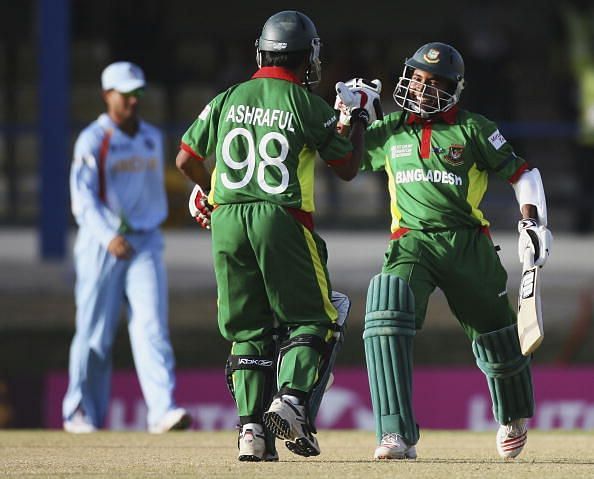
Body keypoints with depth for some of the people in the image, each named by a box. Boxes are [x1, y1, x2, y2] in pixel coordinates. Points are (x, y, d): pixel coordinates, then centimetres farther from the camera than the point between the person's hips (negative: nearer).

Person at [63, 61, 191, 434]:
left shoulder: (153, 138, 12)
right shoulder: (92, 141, -6)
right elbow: (83, 196, -15)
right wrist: (109, 236, -28)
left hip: (146, 241, 4)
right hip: (101, 243, -4)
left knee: (152, 325, -10)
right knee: (95, 332, 1)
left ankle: (163, 410, -19)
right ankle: (81, 413, 14)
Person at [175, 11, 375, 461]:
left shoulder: (228, 100, 8)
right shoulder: (310, 107, -1)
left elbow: (186, 160, 12)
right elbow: (348, 168, 9)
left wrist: (209, 189, 32)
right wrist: (361, 120, 25)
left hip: (227, 221, 4)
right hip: (282, 221, -4)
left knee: (248, 329, 10)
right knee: (312, 320, 8)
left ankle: (252, 426, 2)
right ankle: (291, 399, -14)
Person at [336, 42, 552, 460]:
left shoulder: (472, 129, 2)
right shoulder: (390, 131, 11)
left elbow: (521, 172, 6)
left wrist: (533, 222, -6)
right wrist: (347, 120, 6)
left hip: (467, 244, -1)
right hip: (412, 244, 1)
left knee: (495, 335, 10)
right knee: (387, 305, -28)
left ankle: (515, 417, 45)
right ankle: (398, 435, -34)